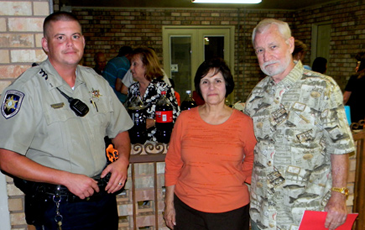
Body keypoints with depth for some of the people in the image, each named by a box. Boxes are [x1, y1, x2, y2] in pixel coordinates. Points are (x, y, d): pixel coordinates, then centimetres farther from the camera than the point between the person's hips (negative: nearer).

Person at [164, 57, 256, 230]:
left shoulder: (243, 122, -4)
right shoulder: (185, 119, -1)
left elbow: (253, 161, 11)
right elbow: (172, 163, 5)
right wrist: (169, 204, 6)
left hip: (232, 210, 0)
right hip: (187, 208, 1)